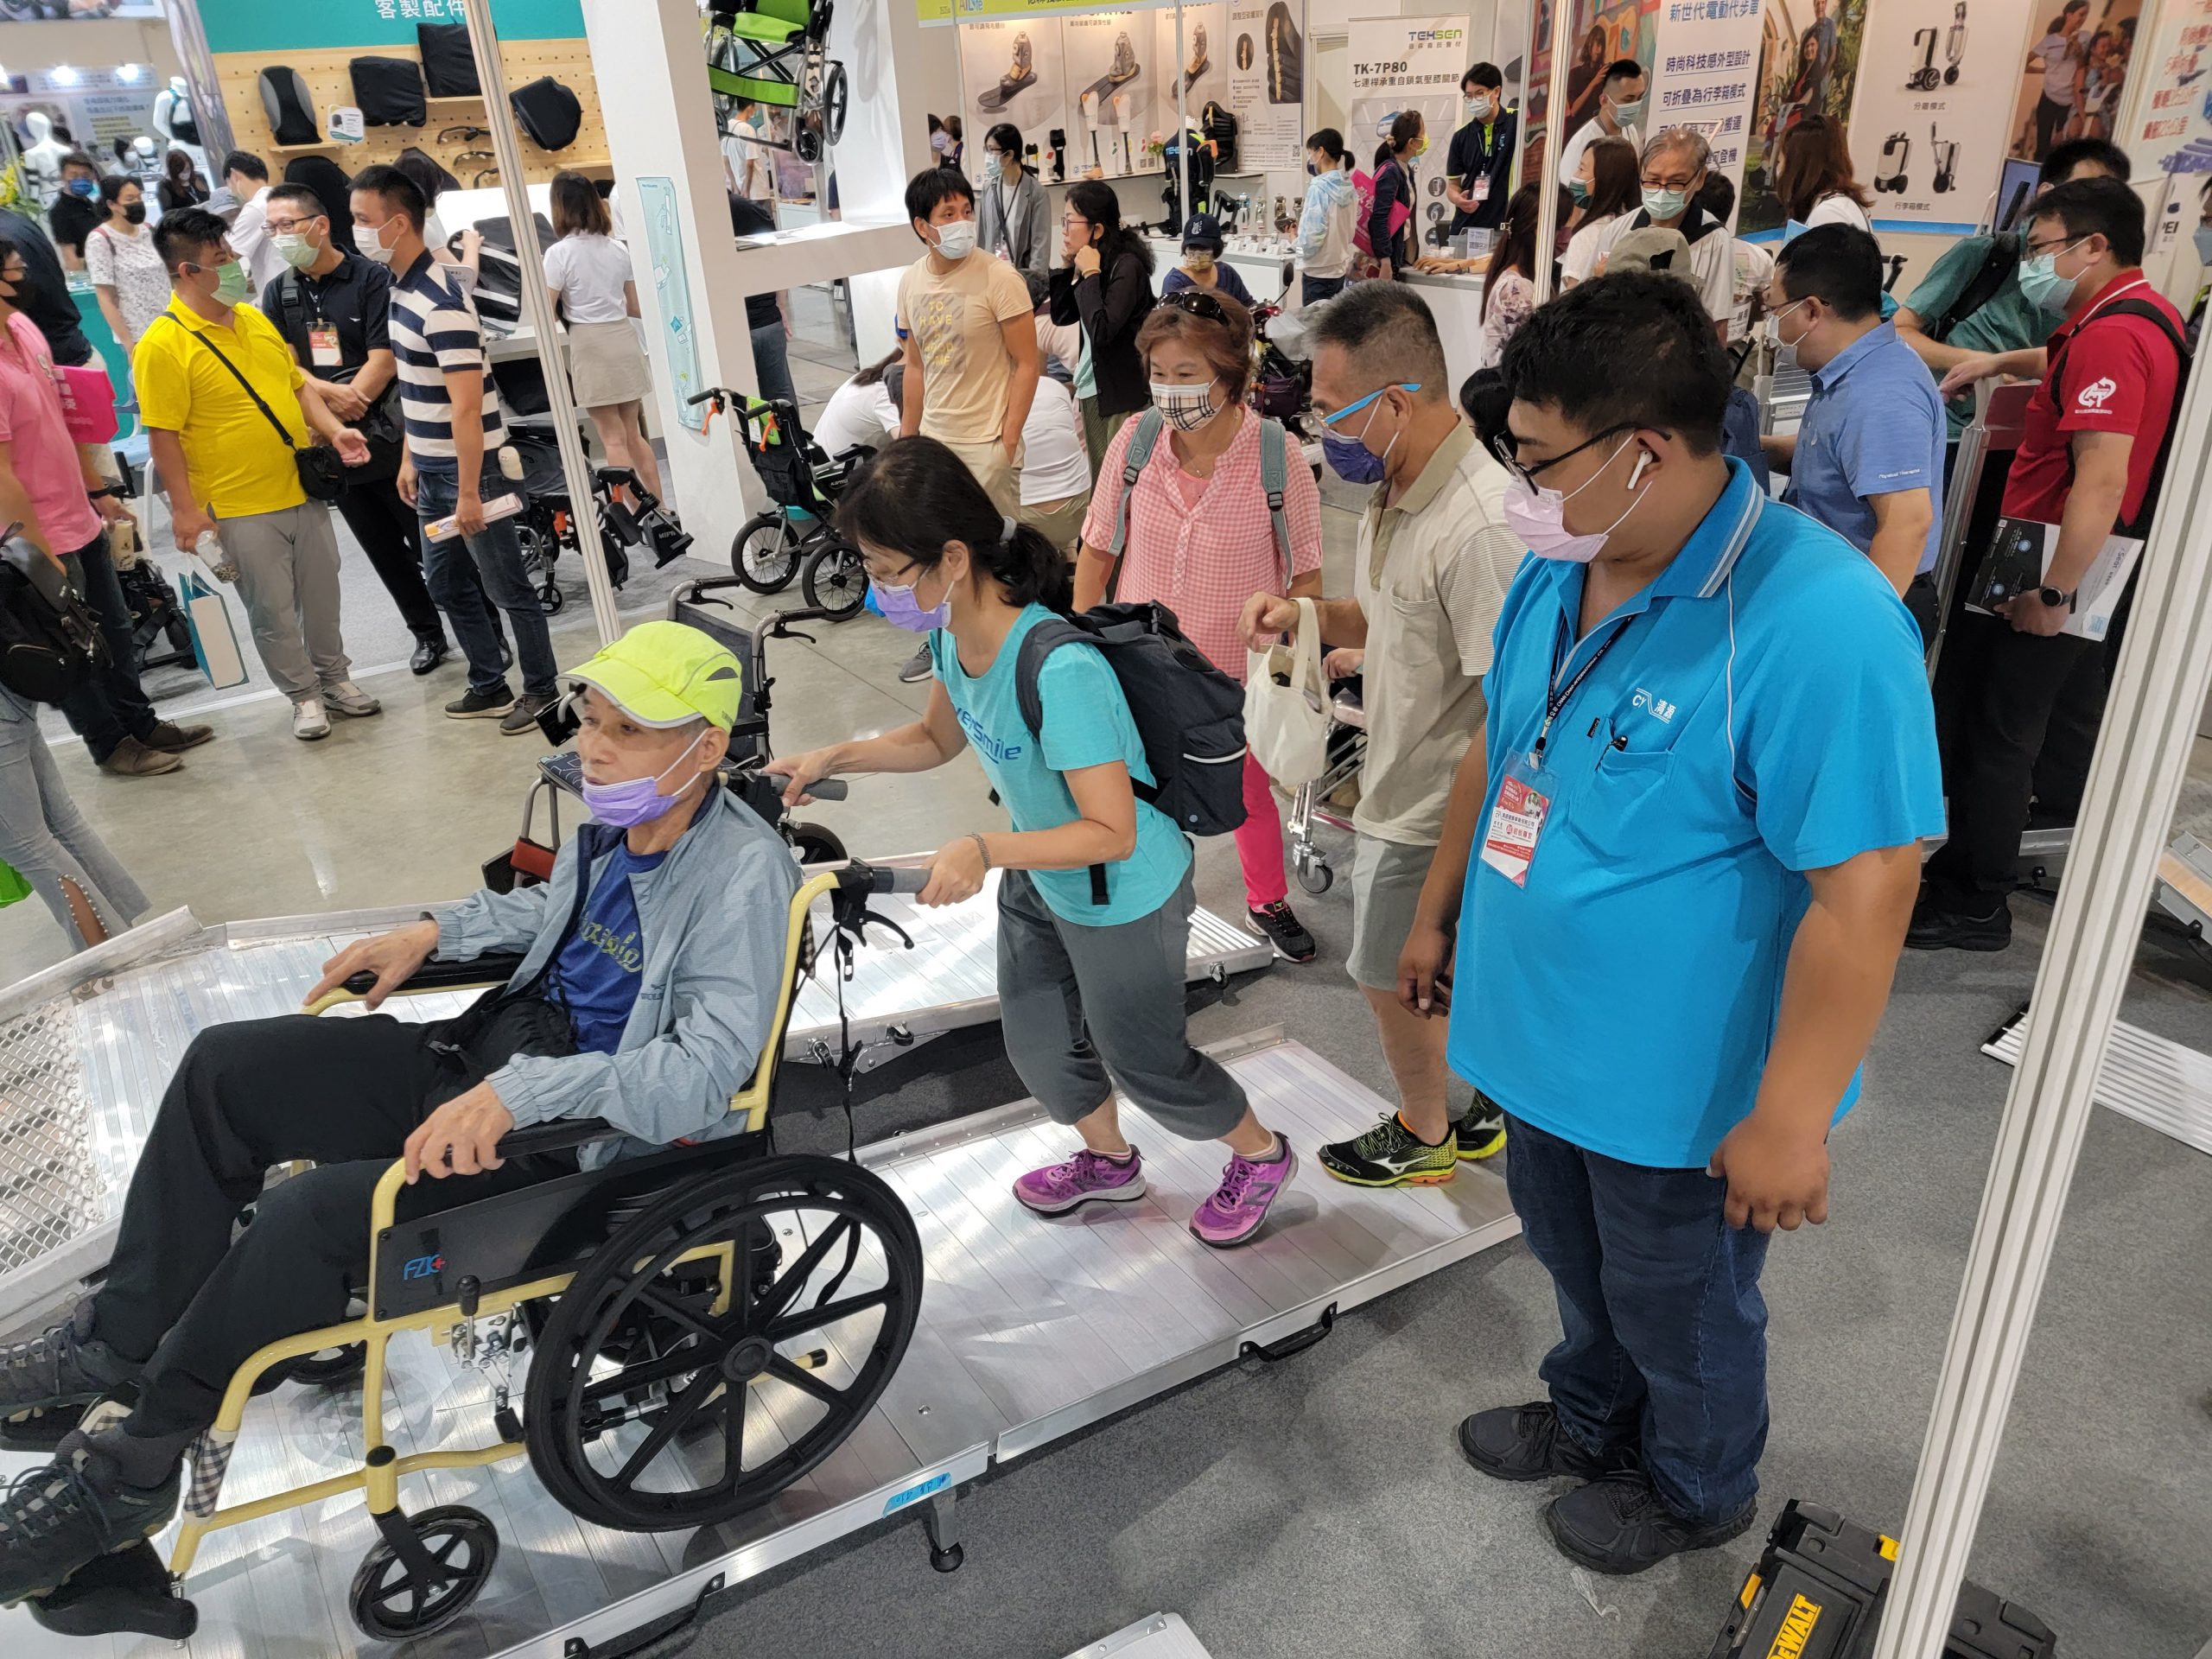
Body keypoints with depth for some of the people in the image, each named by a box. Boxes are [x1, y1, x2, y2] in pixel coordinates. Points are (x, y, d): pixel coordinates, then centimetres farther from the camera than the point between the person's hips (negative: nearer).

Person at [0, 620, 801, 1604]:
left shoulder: (742, 874, -24)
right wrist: (436, 932, 13)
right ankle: (120, 1339, 19)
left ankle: (133, 1470, 4)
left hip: (596, 1135, -9)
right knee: (228, 1064, 4)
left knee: (315, 1212, -22)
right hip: (495, 1057, 9)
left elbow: (706, 1069, -31)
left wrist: (521, 1095, -35)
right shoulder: (619, 817, 1)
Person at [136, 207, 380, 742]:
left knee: (322, 594, 16)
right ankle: (304, 695, 21)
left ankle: (334, 678, 33)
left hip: (302, 491, 6)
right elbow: (163, 435, -13)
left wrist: (334, 431, -1)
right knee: (273, 610, 5)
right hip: (240, 508, -6)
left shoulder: (254, 318, 7)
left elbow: (298, 384, 16)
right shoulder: (163, 345, -14)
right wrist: (184, 509, -14)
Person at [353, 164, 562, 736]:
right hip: (432, 467, 10)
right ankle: (490, 686, 28)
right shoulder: (401, 287, 8)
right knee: (447, 586, 16)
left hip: (470, 465, -10)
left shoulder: (441, 302, -21)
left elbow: (467, 406, -23)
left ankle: (541, 691, 16)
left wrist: (468, 491, -23)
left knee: (507, 588, 3)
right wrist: (410, 460, 17)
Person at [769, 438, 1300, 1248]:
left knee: (1144, 1060, 13)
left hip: (1123, 898, -8)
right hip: (1038, 879, 8)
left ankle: (1260, 1156, 43)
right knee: (1038, 1046, 22)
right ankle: (1108, 1161, 53)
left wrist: (984, 850, -42)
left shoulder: (1059, 670, -39)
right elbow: (937, 739, 7)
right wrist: (833, 758, -5)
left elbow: (1113, 833, -34)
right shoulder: (952, 632, -12)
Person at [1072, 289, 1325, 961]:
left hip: (1238, 676, -1)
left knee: (1250, 795, 21)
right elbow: (1097, 550, 0)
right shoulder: (1135, 439, -12)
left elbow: (1307, 578, -8)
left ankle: (1268, 904, 47)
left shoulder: (1277, 459, -18)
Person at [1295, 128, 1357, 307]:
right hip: (1340, 269, 8)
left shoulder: (1318, 188, -16)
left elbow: (1311, 237, -21)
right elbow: (1350, 230, 13)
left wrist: (1295, 239, -2)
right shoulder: (1348, 187, 5)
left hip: (1318, 272, -7)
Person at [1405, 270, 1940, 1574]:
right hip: (1544, 1033, 7)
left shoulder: (1818, 623, -29)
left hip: (1680, 1087, -7)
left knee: (1681, 1310, 20)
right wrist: (1438, 917, 16)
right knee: (1575, 1260, 29)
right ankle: (1593, 1420, 58)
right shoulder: (1557, 572, -3)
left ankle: (1696, 1490, 50)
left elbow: (1863, 896, -27)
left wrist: (1789, 1122, -22)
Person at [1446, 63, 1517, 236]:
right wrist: (1457, 198, -9)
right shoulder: (1461, 137, 10)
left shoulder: (1516, 123, 0)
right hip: (1465, 226, 3)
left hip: (1504, 226, -3)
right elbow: (1453, 183, 12)